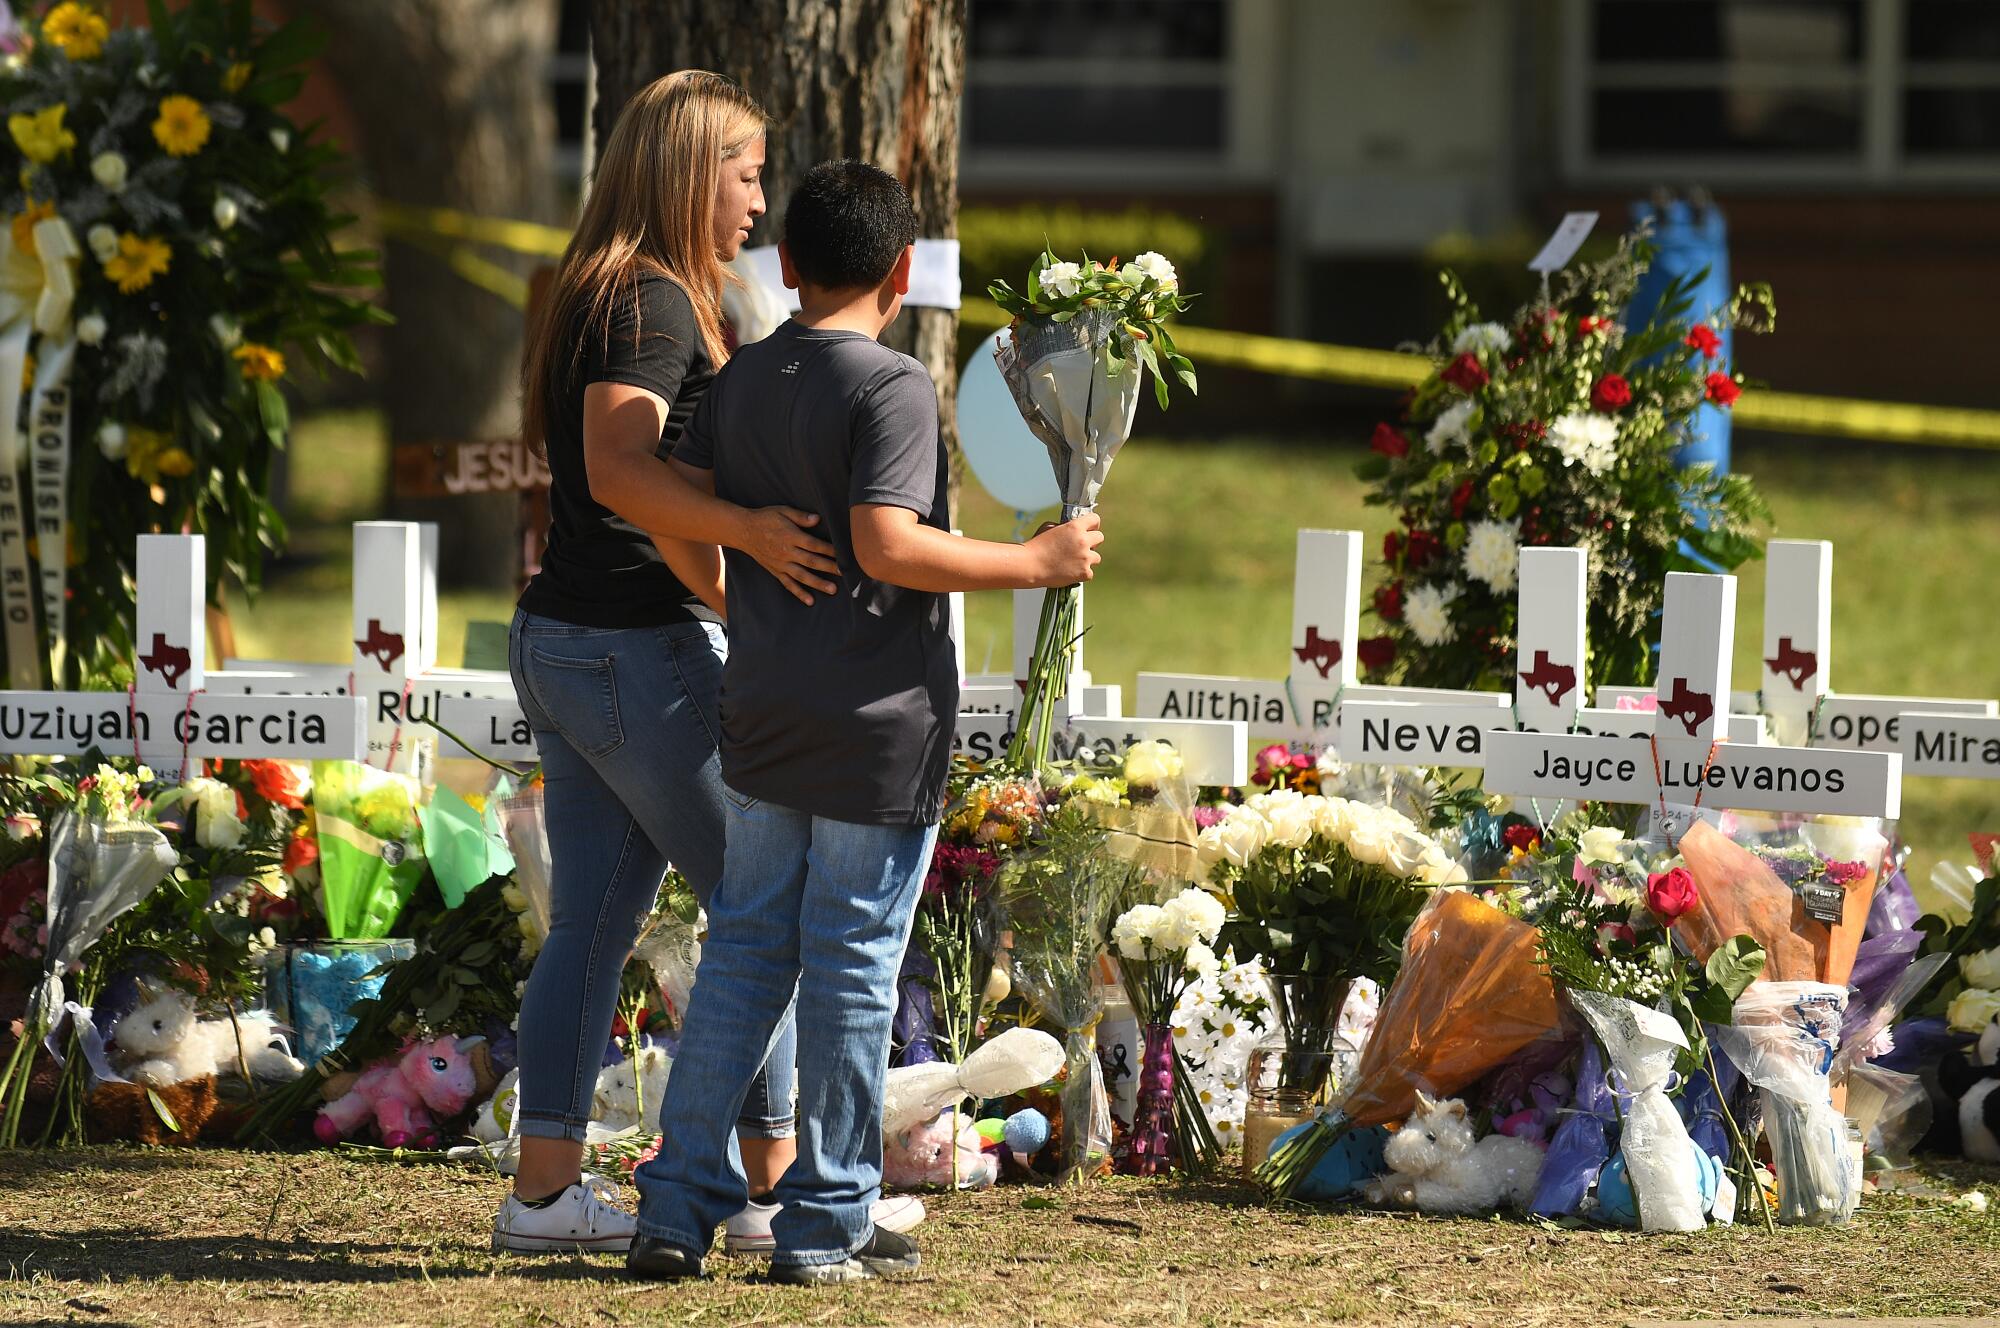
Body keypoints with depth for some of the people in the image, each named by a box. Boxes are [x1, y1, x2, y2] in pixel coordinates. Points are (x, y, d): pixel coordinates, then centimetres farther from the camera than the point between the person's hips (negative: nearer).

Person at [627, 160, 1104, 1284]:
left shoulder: (743, 381, 7)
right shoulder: (894, 387, -14)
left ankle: (681, 1204, 9)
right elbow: (887, 545, -23)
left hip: (764, 720, 6)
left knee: (745, 951, 12)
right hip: (879, 728, -6)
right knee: (852, 969, 1)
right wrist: (1034, 563, -15)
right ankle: (827, 1223, 7)